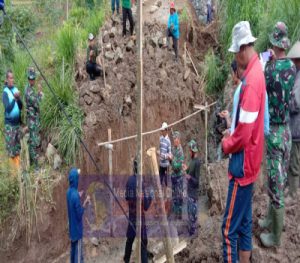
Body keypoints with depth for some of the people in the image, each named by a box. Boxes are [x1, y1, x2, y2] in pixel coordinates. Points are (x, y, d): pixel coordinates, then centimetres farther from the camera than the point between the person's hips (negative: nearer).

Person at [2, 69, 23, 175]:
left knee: (18, 147, 11)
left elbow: (21, 106, 5)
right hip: (9, 124, -6)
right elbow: (8, 108, -19)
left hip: (17, 122, 6)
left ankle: (19, 168, 18)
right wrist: (14, 98, -29)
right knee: (11, 149, -2)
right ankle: (13, 170, 3)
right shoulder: (5, 92, -9)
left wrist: (19, 99, -14)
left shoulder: (16, 89, 6)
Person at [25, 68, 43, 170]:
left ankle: (31, 160, 26)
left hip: (34, 117, 10)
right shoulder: (29, 91, -21)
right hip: (33, 118, -10)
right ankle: (35, 163, -2)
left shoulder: (29, 89, 11)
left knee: (31, 139, 17)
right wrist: (39, 92, -17)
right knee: (34, 141, -6)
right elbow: (37, 104, -24)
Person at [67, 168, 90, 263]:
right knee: (78, 254, 2)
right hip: (77, 229, -9)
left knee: (73, 251, 20)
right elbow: (79, 214, -22)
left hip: (72, 228, 9)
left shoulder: (69, 192, 0)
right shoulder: (75, 195, -27)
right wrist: (85, 203, -19)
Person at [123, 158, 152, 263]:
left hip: (131, 215, 7)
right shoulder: (141, 183, -24)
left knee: (130, 239, 24)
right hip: (140, 216, -7)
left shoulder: (129, 180, -5)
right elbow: (145, 206, -20)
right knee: (143, 242, 1)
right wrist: (150, 197, -5)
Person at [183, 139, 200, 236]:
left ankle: (193, 231, 11)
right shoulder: (192, 160, 7)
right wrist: (186, 169, 5)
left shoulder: (197, 162, -22)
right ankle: (190, 229, 33)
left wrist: (189, 177, -36)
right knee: (190, 211, 20)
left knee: (193, 213, 1)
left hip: (194, 193, -10)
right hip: (189, 191, 10)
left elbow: (197, 180, -22)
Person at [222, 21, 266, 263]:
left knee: (229, 228, -2)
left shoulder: (250, 80, -23)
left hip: (242, 164, -10)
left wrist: (226, 144, -7)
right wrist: (232, 133, 9)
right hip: (250, 163, 10)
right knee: (244, 223, 18)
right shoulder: (257, 72, 8)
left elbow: (244, 133, -24)